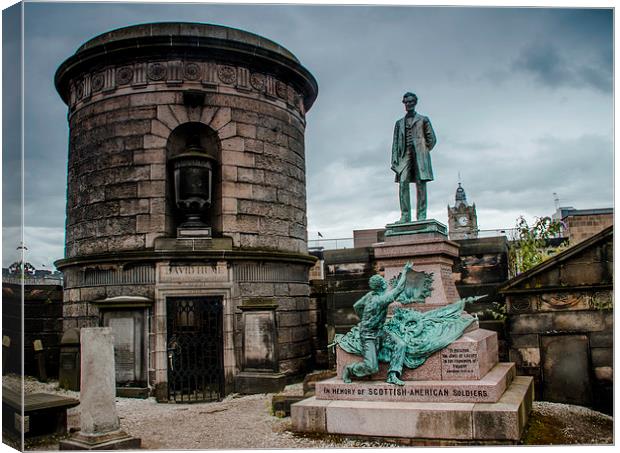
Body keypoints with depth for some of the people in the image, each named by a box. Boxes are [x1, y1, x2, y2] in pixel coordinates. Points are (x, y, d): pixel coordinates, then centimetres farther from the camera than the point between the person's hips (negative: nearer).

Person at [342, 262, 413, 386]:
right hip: (368, 335, -9)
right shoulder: (380, 299, -26)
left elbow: (356, 306, 13)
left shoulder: (370, 295, 0)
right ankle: (348, 369, 14)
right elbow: (399, 289, -21)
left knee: (400, 344, -7)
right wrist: (404, 271, -11)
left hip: (378, 331, 9)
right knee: (371, 367, -14)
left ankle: (392, 375, -9)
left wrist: (363, 319, 28)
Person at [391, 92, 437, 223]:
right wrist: (394, 158, 3)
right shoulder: (399, 122, 23)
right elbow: (395, 142, 15)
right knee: (403, 183, -12)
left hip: (419, 153, -2)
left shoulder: (423, 119, 16)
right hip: (405, 154, 2)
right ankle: (405, 216, -14)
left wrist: (424, 152, 3)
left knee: (421, 183, -9)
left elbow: (432, 139, 12)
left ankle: (421, 215, -10)